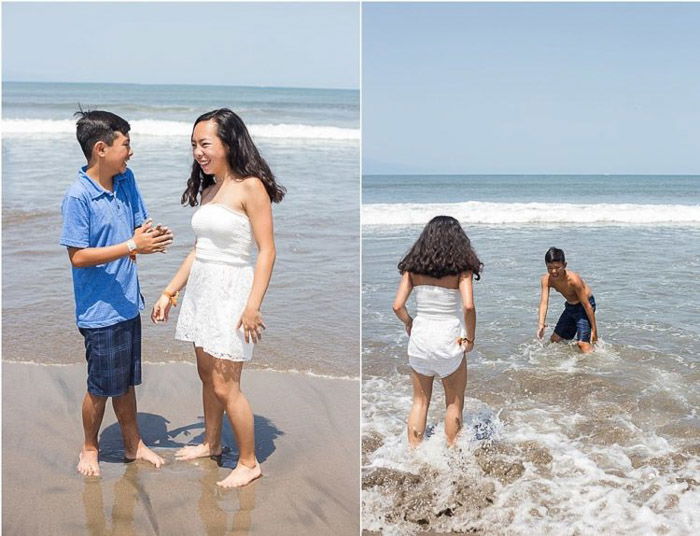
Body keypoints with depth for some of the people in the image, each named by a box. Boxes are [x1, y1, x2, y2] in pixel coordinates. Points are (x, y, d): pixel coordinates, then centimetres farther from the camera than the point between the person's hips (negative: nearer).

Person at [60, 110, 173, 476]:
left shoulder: (126, 180, 3)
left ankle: (133, 443, 36)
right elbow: (78, 256, -20)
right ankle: (90, 449, 31)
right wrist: (132, 246, -24)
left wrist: (151, 237, -13)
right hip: (100, 311, -7)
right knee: (101, 387, 9)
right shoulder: (77, 197, -19)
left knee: (126, 381, 20)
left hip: (128, 304, 7)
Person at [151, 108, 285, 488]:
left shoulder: (250, 186, -13)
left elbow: (267, 251, -16)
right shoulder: (206, 190, 10)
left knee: (225, 386, -2)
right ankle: (211, 443, 38)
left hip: (231, 291, -7)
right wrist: (169, 292, 16)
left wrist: (253, 306, -21)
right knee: (207, 375, 18)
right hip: (201, 289, 8)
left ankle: (249, 462, 15)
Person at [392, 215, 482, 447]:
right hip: (449, 339, -2)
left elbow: (398, 306, -4)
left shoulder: (413, 267, 0)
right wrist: (470, 337, -7)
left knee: (420, 401, 18)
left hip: (419, 338, 3)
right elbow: (468, 306, -20)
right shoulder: (461, 268, -8)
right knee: (454, 402, 17)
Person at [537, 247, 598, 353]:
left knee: (582, 343, -20)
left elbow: (586, 305, -27)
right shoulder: (546, 280, -18)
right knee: (555, 339, 14)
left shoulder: (573, 280, -34)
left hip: (584, 306, -7)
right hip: (570, 306, 7)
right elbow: (544, 302, -25)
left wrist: (594, 329, -23)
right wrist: (541, 323, -42)